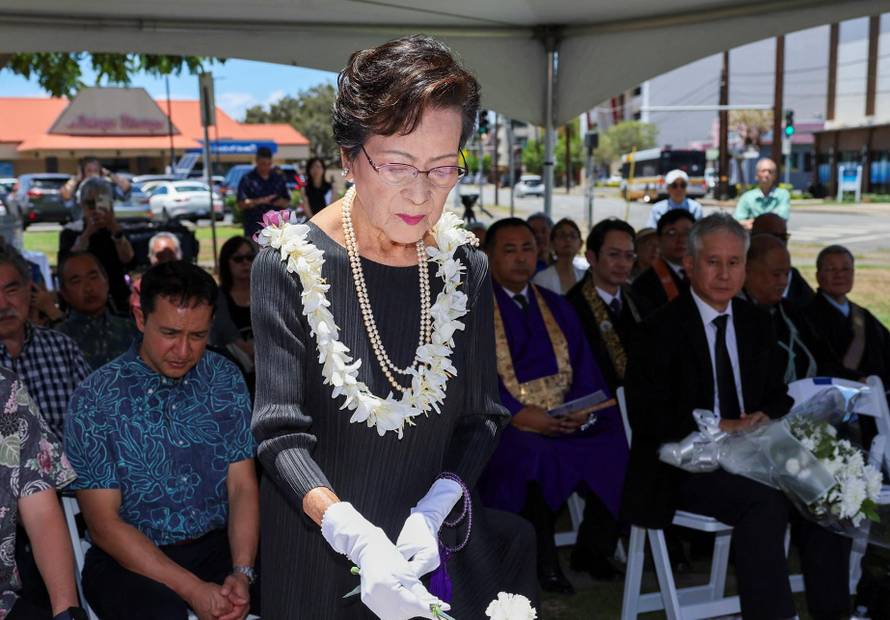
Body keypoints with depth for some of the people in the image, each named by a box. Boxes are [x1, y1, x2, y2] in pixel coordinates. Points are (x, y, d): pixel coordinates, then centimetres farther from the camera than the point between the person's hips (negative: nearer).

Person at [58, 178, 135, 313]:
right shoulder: (70, 232, 3)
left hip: (116, 301, 1)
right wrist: (88, 233, -22)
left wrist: (115, 230, -24)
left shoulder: (117, 229, 6)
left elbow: (128, 259, -11)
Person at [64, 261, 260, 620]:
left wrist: (242, 572, -17)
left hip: (217, 545, 4)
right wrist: (193, 590, -18)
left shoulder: (226, 380, 1)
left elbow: (243, 486, 0)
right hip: (131, 559, -3)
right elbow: (104, 523, -10)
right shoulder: (94, 399, -10)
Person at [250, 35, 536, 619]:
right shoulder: (290, 265, -16)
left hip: (429, 546, 3)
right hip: (318, 553, -2)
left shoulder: (467, 268, -7)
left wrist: (435, 511, -18)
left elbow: (481, 418, -3)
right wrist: (355, 536, -32)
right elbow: (282, 433, -19)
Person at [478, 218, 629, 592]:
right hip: (506, 425, -4)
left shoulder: (556, 307, 18)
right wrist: (520, 413, -20)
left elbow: (583, 368, 11)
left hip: (568, 421, 5)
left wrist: (583, 407, -10)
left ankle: (592, 548, 0)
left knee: (615, 444, -20)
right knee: (533, 456, -35)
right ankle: (543, 562, -14)